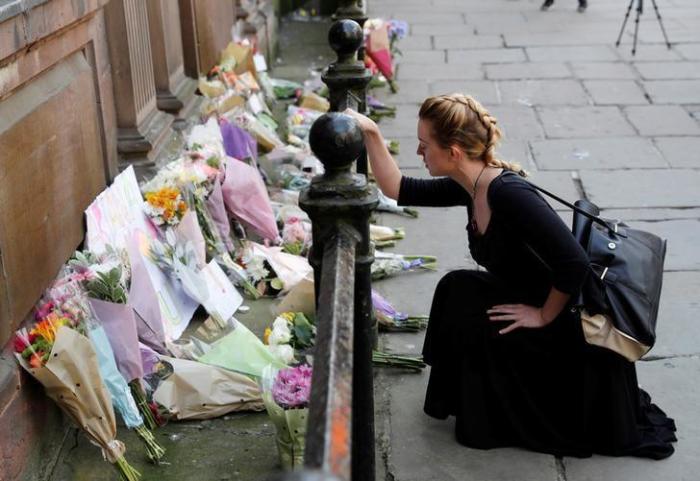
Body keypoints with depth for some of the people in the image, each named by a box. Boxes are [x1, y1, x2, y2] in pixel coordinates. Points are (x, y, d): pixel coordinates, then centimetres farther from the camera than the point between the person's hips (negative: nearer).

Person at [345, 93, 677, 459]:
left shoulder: (508, 193, -28)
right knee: (458, 290, 0)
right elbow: (399, 189, 9)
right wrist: (371, 134, 2)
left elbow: (574, 262, -33)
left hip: (579, 332, -9)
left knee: (461, 296, -15)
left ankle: (495, 421, 5)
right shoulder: (471, 186, -1)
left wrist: (544, 316, -20)